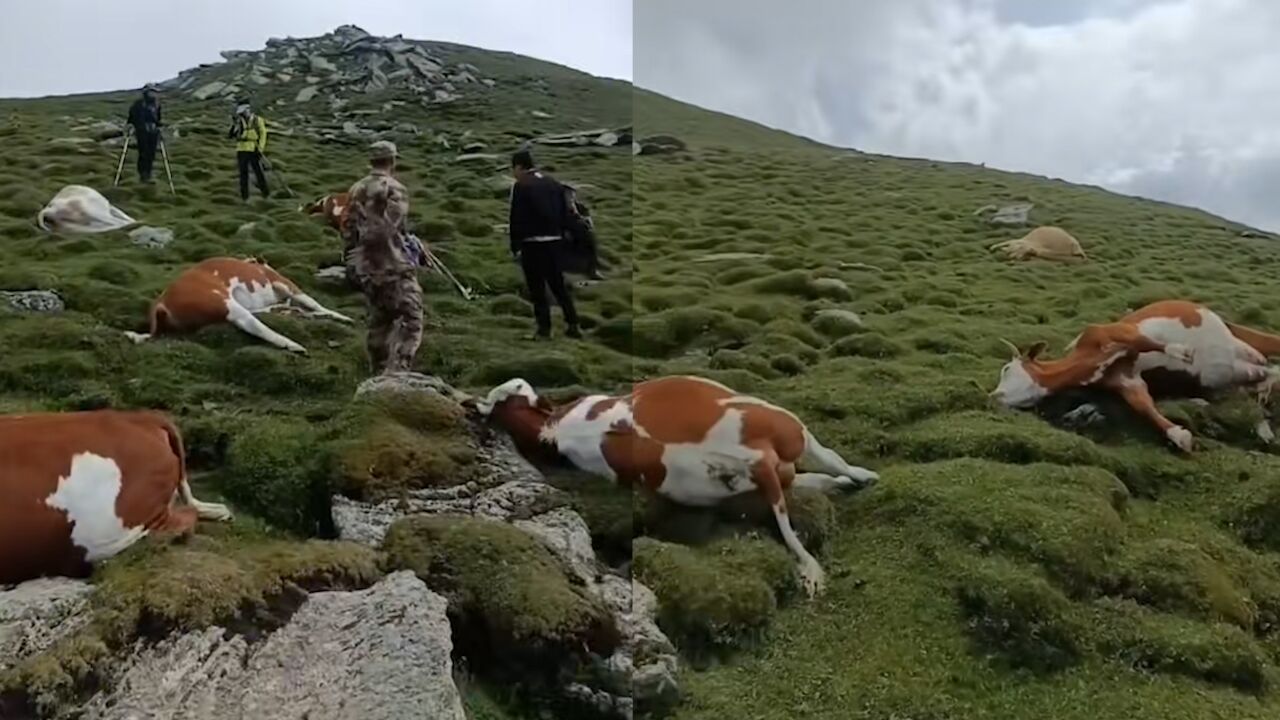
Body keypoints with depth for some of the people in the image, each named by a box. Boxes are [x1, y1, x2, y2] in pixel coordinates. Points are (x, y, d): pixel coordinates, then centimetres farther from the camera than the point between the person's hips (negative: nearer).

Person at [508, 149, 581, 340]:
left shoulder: (521, 186, -9)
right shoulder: (554, 183, 11)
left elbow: (516, 219, -11)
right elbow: (565, 214, 12)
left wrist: (515, 247, -6)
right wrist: (560, 236, 16)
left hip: (533, 243, -6)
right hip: (555, 241, 6)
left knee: (537, 288, 2)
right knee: (558, 284, 14)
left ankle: (544, 328, 3)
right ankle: (573, 325, 10)